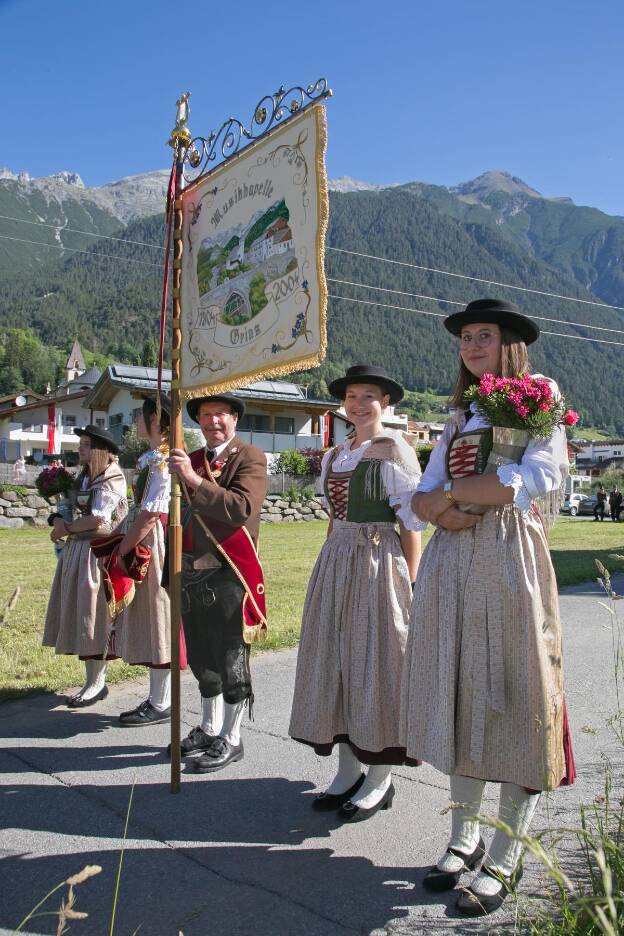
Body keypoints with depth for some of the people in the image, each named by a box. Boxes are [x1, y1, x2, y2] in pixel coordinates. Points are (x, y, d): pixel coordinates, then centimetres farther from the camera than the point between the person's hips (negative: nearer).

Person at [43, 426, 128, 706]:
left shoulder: (111, 477, -11)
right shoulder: (85, 476, 14)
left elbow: (100, 519, -18)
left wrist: (67, 528, -7)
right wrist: (60, 520, -2)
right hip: (77, 550, 9)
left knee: (93, 613, -3)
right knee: (79, 613, 9)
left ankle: (97, 683, 7)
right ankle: (94, 680, 17)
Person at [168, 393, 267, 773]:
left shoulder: (250, 457, -7)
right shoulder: (192, 459, 14)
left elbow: (243, 507, -23)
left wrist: (194, 480, -28)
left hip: (227, 573, -7)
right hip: (192, 571, 7)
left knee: (230, 659, 2)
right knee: (202, 656, 18)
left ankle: (231, 739, 16)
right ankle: (210, 729, 34)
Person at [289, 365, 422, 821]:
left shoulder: (395, 449, -6)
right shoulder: (335, 455, 14)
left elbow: (411, 522, -9)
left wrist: (408, 584, -13)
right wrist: (328, 572, 13)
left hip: (379, 563, -7)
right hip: (335, 562, 7)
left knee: (374, 661, 0)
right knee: (336, 660, 9)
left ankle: (380, 780, 14)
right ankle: (349, 770, 22)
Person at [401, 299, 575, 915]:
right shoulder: (459, 417, 19)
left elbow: (538, 478, -16)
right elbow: (420, 498, 14)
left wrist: (451, 490, -8)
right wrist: (441, 510, -10)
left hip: (510, 563, -6)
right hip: (451, 564, 6)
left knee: (512, 703, -1)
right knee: (460, 701, 9)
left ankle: (505, 859, 10)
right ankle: (464, 839, 23)